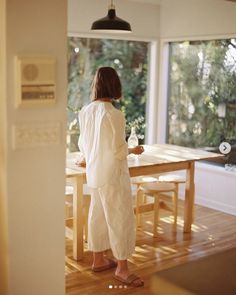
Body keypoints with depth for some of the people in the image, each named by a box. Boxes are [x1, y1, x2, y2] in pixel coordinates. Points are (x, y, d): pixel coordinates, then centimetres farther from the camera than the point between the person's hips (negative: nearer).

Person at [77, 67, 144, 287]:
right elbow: (118, 150, -19)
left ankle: (98, 260, 32)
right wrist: (133, 150, 2)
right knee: (121, 218, 4)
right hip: (112, 174, -8)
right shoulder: (113, 114, -21)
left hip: (94, 173, 8)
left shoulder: (85, 111, 1)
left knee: (98, 215, 18)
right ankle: (122, 268, 13)